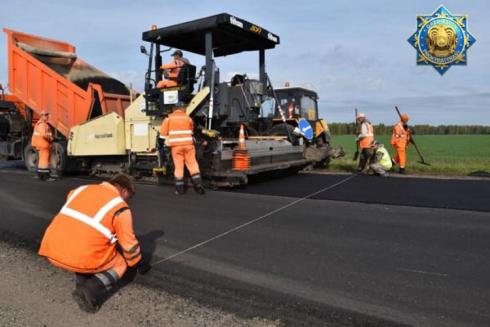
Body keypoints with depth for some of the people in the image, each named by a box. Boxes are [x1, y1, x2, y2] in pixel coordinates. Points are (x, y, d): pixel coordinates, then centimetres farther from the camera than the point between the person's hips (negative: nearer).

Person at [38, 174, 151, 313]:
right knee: (120, 261, 19)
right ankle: (91, 291, -6)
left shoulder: (81, 189, 17)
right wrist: (139, 264, 26)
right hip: (81, 258, -6)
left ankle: (82, 283, 14)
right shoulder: (120, 207, -1)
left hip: (51, 251, 6)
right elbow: (129, 244, 7)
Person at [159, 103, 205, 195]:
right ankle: (198, 185, 1)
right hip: (188, 144, 1)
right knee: (193, 164, 6)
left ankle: (180, 189, 6)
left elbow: (163, 132, 2)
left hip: (176, 146, 0)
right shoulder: (188, 118, 7)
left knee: (178, 166, 3)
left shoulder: (169, 119, 4)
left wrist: (167, 141, 13)